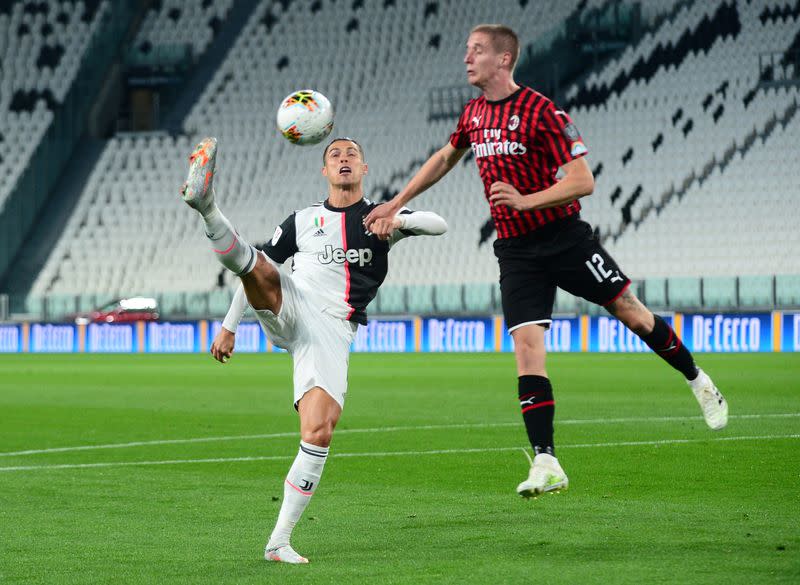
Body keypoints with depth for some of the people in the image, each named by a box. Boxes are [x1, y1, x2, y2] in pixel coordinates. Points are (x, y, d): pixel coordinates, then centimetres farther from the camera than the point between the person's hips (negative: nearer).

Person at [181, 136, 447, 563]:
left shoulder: (380, 218, 17)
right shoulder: (302, 220, 20)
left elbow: (439, 225, 1)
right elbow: (259, 271, 22)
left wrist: (398, 219, -18)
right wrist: (229, 326, 14)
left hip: (333, 334, -1)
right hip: (291, 312, 1)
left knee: (319, 434, -16)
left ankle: (279, 542, -10)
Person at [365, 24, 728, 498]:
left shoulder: (542, 112, -15)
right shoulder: (474, 114, 7)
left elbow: (583, 181, -18)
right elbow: (446, 158, 27)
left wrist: (525, 201, -28)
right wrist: (396, 204, 26)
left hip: (564, 236, -5)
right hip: (515, 249, 5)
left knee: (629, 310, 2)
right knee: (526, 346, -8)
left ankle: (699, 382, 28)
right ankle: (546, 465, -10)